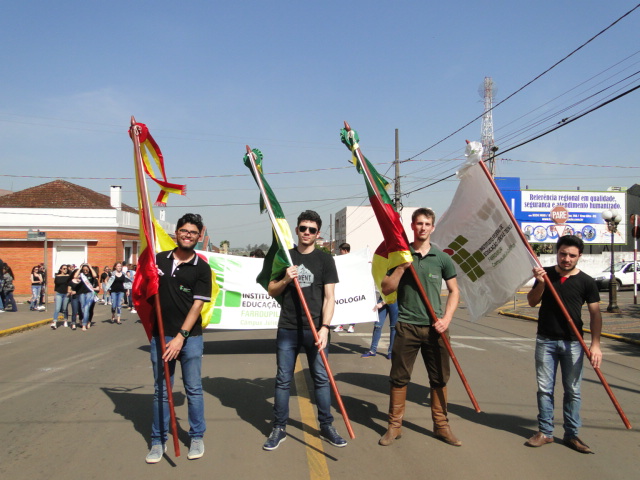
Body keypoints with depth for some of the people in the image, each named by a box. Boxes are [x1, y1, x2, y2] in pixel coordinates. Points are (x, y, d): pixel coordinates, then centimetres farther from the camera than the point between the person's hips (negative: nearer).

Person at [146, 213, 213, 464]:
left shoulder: (201, 268, -3)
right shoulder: (159, 259, 5)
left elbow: (197, 305, -10)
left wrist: (181, 337, -17)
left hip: (189, 337, -2)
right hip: (160, 335, 2)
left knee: (194, 389, 6)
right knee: (161, 391, 10)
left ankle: (197, 437, 21)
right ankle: (158, 441, 21)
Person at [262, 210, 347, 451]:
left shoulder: (325, 259, 3)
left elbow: (329, 297, -2)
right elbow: (271, 291, 10)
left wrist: (324, 327, -14)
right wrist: (286, 280, -11)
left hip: (315, 329, -1)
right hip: (287, 329, 1)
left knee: (321, 378, 5)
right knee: (283, 379, 6)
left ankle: (326, 426, 19)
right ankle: (279, 428, 17)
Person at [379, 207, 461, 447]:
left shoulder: (442, 258, 5)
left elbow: (454, 291, 10)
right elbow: (386, 289, -1)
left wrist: (446, 318, -3)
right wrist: (402, 267, -14)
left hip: (435, 327, 1)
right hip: (407, 326, -1)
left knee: (439, 378, 9)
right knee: (399, 378, 4)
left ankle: (441, 425, 24)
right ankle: (394, 425, 17)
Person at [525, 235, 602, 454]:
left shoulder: (586, 281, -2)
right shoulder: (546, 274, 3)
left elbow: (595, 314, -2)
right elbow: (532, 302, 3)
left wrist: (595, 344, -11)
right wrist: (540, 284, -16)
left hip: (572, 343, -1)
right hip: (546, 340, 1)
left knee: (573, 390, 6)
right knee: (544, 388, 5)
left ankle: (571, 434, 18)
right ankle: (545, 432, 16)